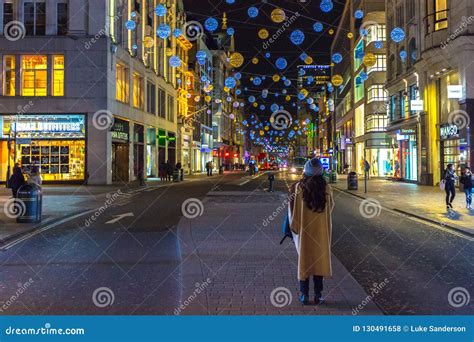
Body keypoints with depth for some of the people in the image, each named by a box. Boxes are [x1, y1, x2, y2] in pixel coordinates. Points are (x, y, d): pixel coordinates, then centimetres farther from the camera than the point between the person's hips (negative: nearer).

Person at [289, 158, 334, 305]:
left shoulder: (298, 187, -12)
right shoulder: (326, 188, -8)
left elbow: (293, 210, -8)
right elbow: (330, 207, 5)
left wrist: (294, 227, 4)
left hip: (303, 231, -1)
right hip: (321, 232, 1)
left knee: (304, 260, 10)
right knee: (320, 260, 11)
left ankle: (304, 295, 12)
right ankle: (318, 295, 15)